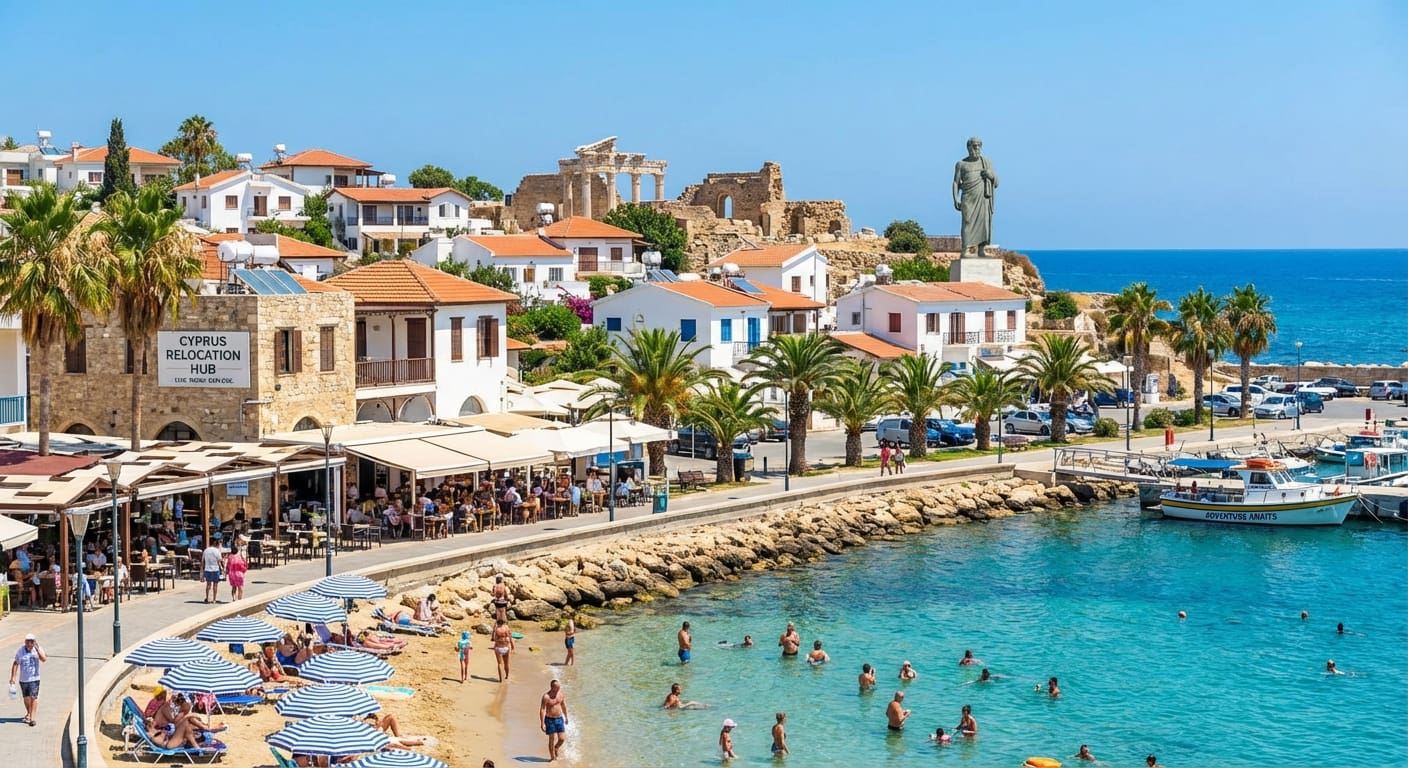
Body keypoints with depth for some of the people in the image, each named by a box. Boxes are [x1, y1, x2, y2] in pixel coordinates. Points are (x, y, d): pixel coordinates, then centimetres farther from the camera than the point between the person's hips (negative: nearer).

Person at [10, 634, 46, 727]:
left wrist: (37, 649, -33)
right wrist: (13, 677, 3)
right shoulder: (20, 651, -3)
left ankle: (32, 718, -9)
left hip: (34, 678, -2)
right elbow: (15, 664, 6)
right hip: (23, 679, 2)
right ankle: (28, 714, 38)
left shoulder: (38, 649, -7)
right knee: (26, 698, 14)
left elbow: (44, 659, -23)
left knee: (33, 697, -11)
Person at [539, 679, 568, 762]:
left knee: (562, 738, -1)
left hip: (559, 718, 4)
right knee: (551, 739, 0)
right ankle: (552, 757, 16)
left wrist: (566, 717, 21)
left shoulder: (561, 694, -1)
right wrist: (542, 723, -18)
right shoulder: (546, 697, -18)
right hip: (550, 720, -4)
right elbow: (542, 710, -15)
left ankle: (556, 748, 31)